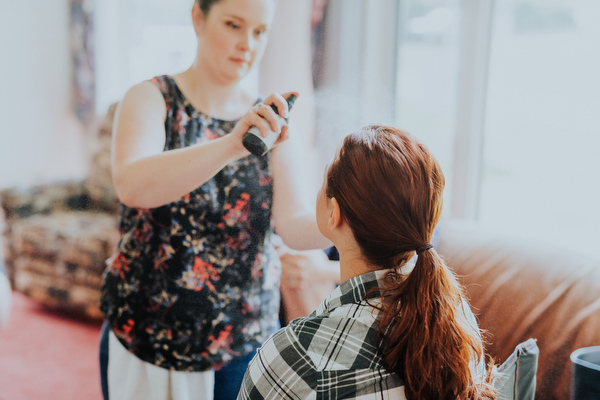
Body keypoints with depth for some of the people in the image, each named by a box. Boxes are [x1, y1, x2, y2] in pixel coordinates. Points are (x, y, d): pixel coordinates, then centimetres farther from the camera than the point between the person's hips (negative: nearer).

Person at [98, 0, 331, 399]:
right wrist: (231, 145, -43)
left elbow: (294, 224, -13)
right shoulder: (151, 100, -8)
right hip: (144, 333, -2)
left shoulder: (271, 123, 1)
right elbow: (131, 185, -29)